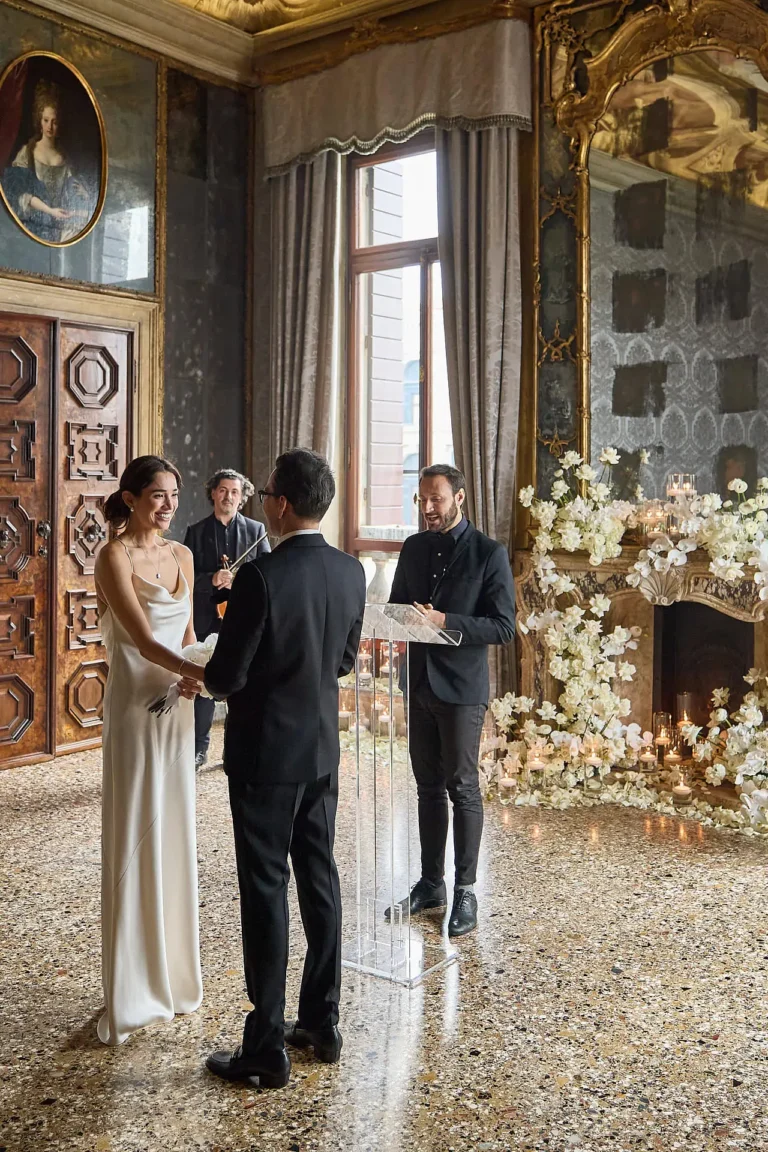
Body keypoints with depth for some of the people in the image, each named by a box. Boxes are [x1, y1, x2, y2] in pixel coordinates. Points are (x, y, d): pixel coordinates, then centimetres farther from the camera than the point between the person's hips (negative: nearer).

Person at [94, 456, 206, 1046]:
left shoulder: (182, 555, 8)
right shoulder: (115, 556, -12)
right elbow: (143, 640, -22)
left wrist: (203, 674, -2)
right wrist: (208, 675, -33)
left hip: (177, 708, 6)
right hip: (135, 709, -6)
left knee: (175, 837, 14)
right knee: (134, 842, 2)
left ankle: (174, 970, 29)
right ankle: (132, 993, 14)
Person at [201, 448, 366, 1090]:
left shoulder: (261, 577, -22)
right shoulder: (351, 572, 0)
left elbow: (226, 676, -16)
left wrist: (208, 677, 6)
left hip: (265, 754, -7)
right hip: (321, 751, 7)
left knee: (265, 893, 2)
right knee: (319, 881, 15)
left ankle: (267, 1049, 11)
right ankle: (322, 1023, 28)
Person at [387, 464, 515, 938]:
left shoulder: (489, 553, -9)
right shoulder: (413, 548, 9)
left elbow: (503, 627, -12)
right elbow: (396, 606, 16)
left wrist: (445, 622, -23)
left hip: (462, 688, -5)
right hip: (420, 682, 5)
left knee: (462, 788, 2)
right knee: (428, 786, 13)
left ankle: (466, 891, 12)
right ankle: (431, 882, 23)